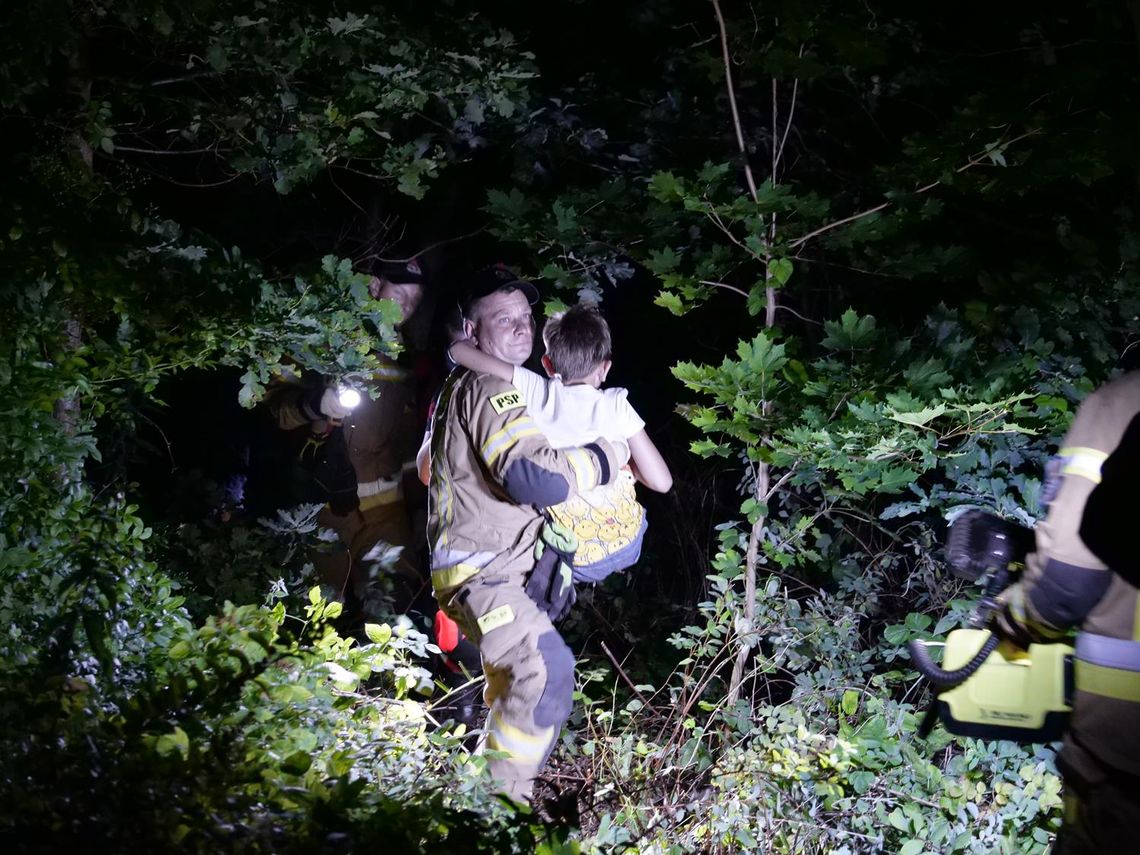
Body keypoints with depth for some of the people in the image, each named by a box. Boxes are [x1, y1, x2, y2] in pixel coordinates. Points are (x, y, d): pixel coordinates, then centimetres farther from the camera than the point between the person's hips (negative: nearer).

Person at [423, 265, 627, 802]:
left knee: (511, 669, 25)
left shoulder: (459, 387, 15)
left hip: (496, 566, 11)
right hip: (480, 571, -11)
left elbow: (431, 466, 31)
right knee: (546, 667, -25)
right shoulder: (491, 390, -19)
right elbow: (533, 477, -33)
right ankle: (505, 795, -16)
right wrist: (608, 455, -21)